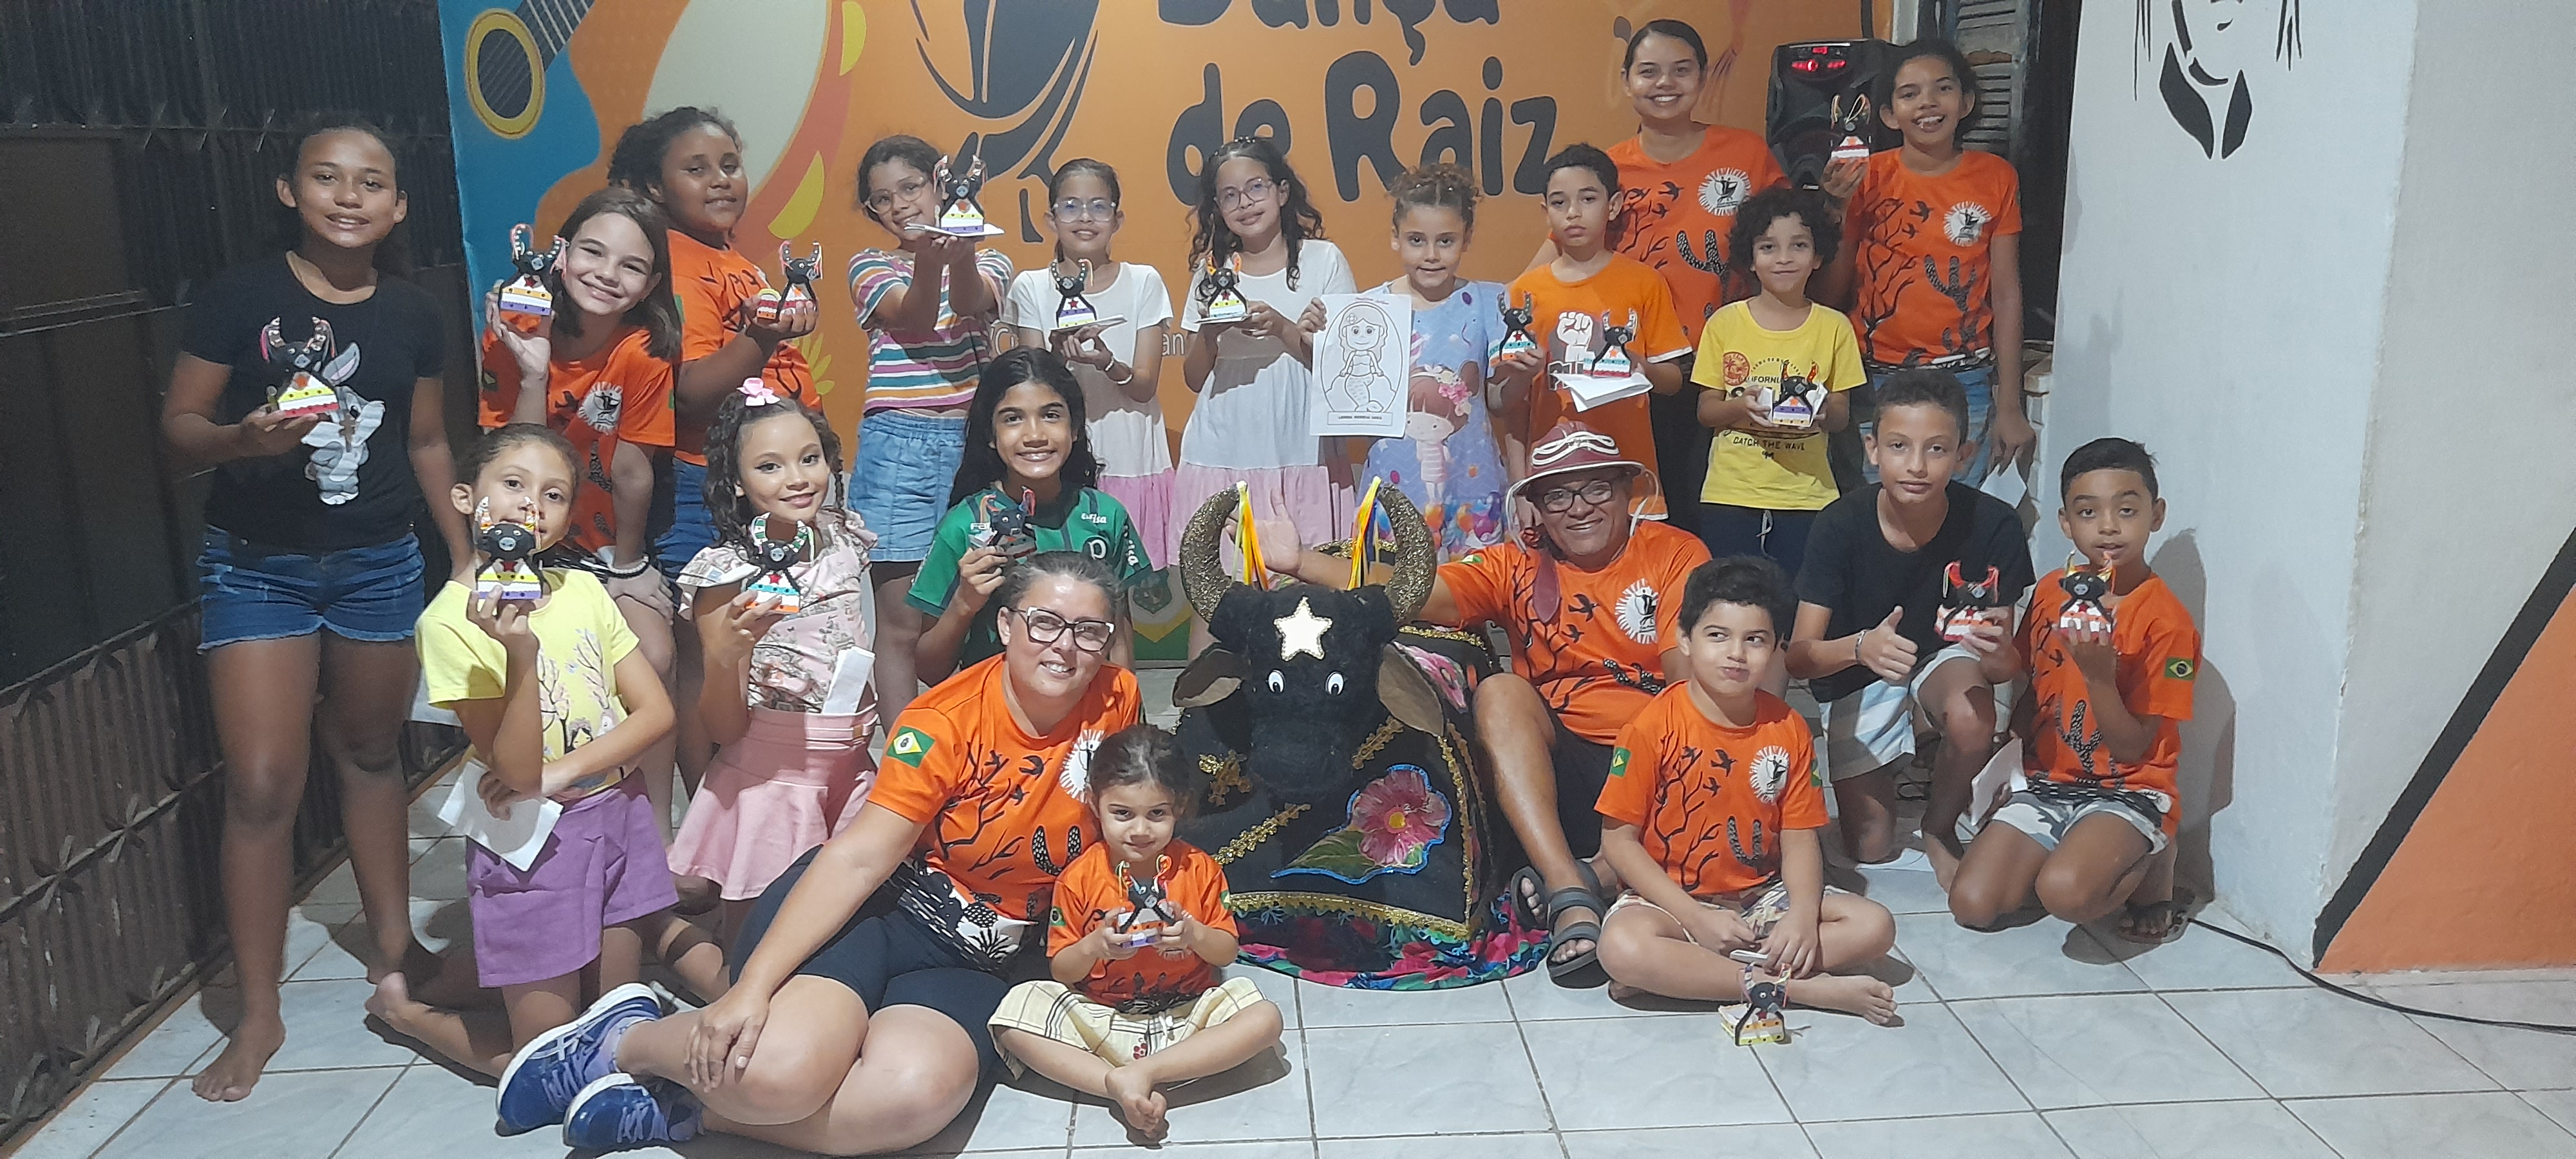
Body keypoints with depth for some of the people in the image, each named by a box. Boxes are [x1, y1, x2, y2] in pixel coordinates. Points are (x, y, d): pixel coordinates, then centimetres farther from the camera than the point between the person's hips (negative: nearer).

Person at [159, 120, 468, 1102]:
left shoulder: (411, 315, 2)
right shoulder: (241, 296, -8)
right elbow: (179, 425, -6)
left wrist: (467, 557, 11)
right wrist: (245, 438, -27)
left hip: (378, 564, 3)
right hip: (256, 565, -3)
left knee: (370, 754, 15)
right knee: (261, 786, -5)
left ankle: (391, 943, 33)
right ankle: (259, 1013, 8)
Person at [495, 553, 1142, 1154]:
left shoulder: (1117, 702, -2)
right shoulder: (944, 721, -12)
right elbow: (858, 858, -19)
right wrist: (750, 988, -27)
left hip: (973, 960, 3)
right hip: (876, 906, -3)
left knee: (918, 1095, -31)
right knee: (779, 1069, -32)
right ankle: (627, 1042, 2)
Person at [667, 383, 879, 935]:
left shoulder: (845, 543, 3)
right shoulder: (727, 573, -12)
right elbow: (723, 731, -12)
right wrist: (728, 652, -28)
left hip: (852, 775, 4)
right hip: (769, 780, -4)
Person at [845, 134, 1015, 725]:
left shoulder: (988, 262, 13)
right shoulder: (870, 266, 10)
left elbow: (969, 302, -13)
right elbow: (913, 320, -11)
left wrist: (961, 250, -36)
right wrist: (929, 259, -32)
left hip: (974, 447, 1)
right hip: (897, 449, -1)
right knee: (902, 625, -1)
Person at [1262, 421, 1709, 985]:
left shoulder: (1675, 554, 3)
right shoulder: (1519, 566, 8)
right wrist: (1300, 562, -21)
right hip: (1560, 762, 2)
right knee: (1501, 691, -26)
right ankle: (1573, 897, -36)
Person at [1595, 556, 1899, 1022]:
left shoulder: (1787, 729, 0)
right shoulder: (1654, 727, -12)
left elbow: (1799, 838, 0)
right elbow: (1619, 839, -11)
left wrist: (1803, 915, -20)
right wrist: (1697, 919, -18)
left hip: (1763, 896, 5)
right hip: (1673, 898, -4)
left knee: (1875, 927, -13)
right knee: (1622, 947, -35)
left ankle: (1689, 972, -21)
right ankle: (1802, 988, -26)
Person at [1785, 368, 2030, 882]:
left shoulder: (1992, 525, -24)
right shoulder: (1840, 526, -25)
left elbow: (2009, 663, -20)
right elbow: (1798, 656, -25)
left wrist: (1998, 655, -45)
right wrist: (1861, 647, -47)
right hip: (1858, 683, 0)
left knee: (1971, 718, -36)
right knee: (1869, 849, 2)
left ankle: (1940, 829, -4)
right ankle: (1892, 773, 36)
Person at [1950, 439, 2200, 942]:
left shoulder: (2167, 622, -12)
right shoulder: (2051, 592, 5)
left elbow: (2132, 750, -13)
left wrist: (2100, 673, -27)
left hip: (2127, 793, -5)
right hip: (2047, 783, 5)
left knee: (2065, 892, -33)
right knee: (1972, 905, -14)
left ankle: (2151, 869, 0)